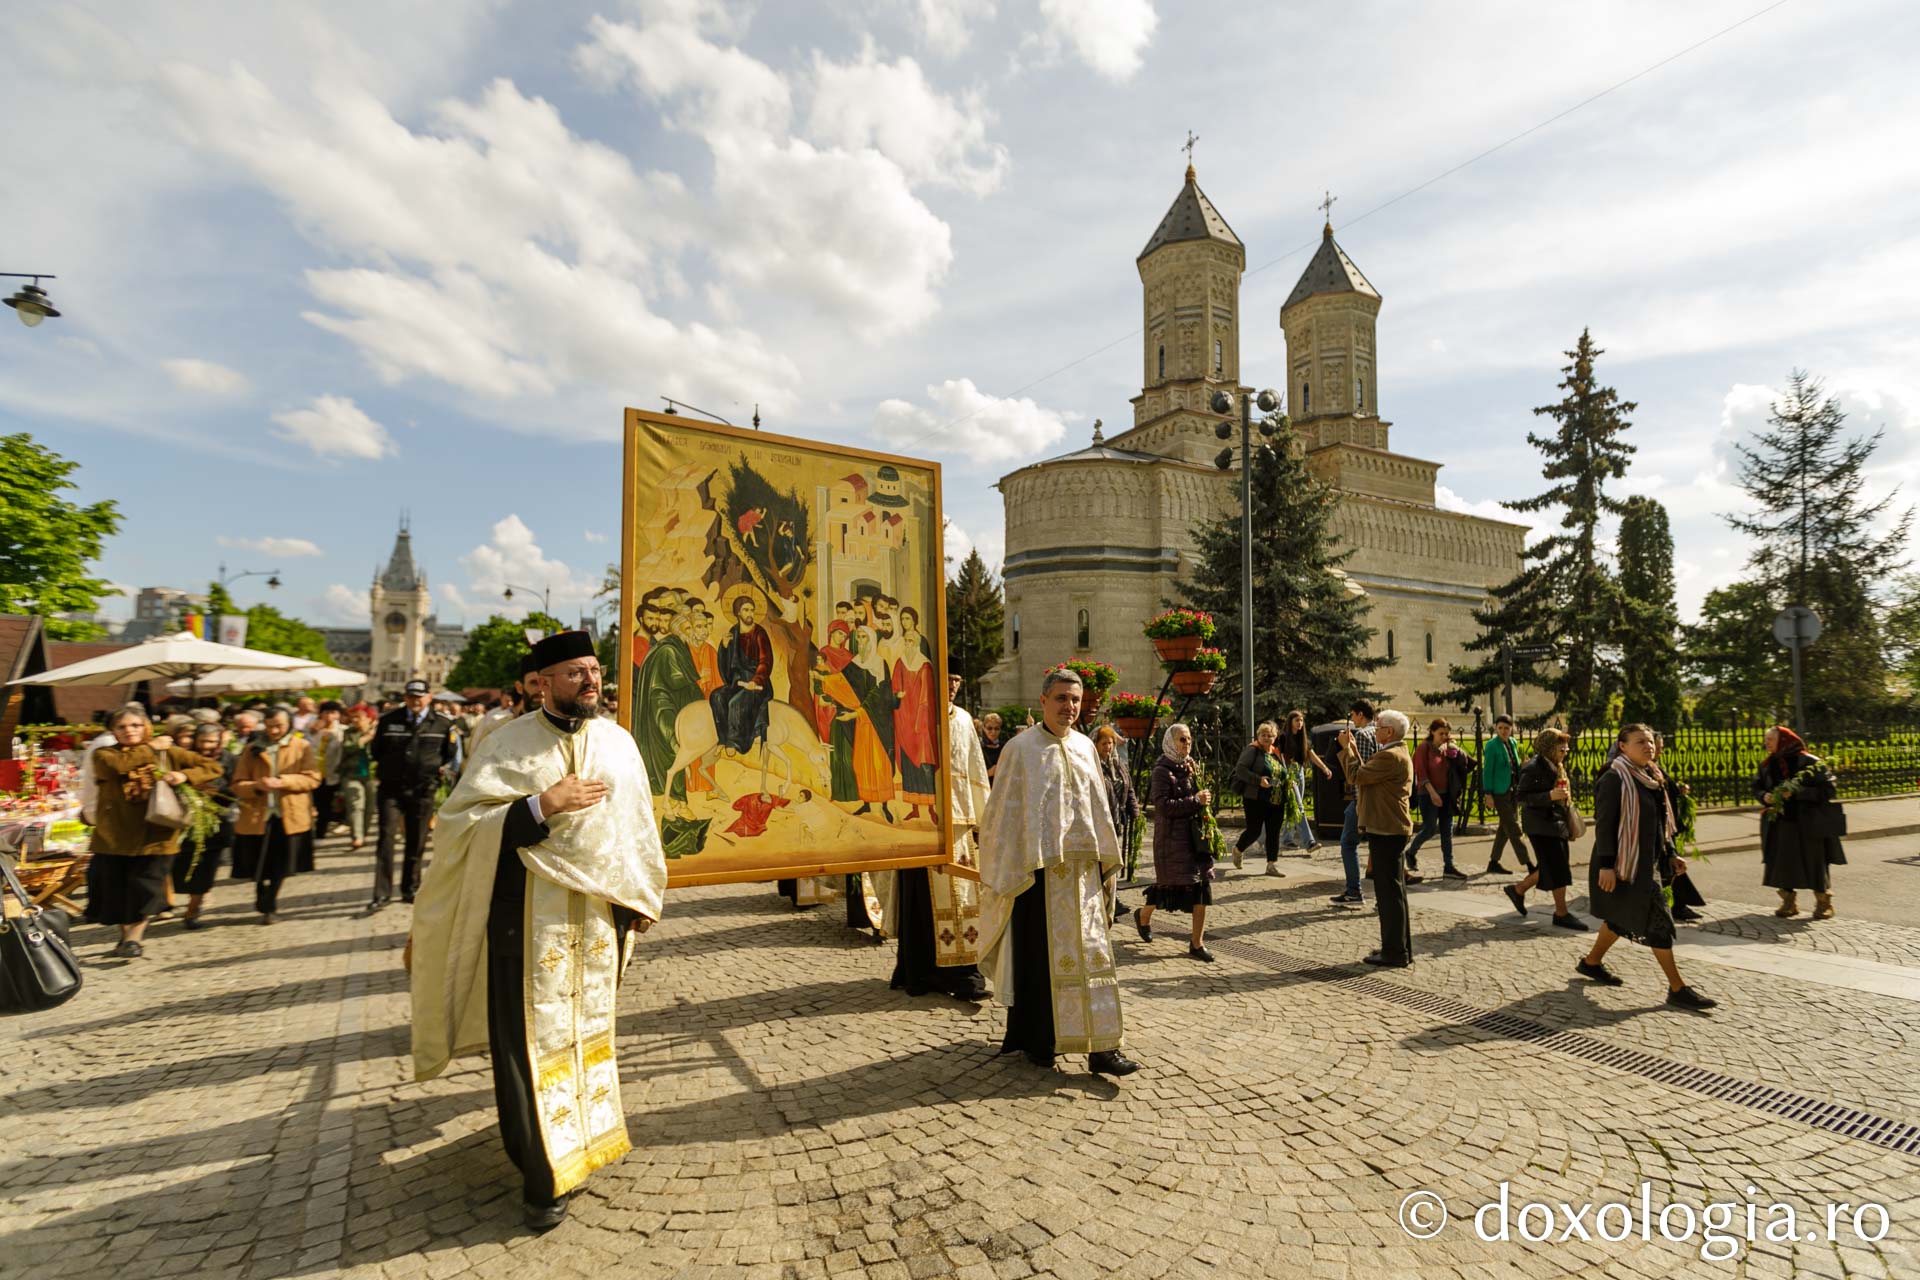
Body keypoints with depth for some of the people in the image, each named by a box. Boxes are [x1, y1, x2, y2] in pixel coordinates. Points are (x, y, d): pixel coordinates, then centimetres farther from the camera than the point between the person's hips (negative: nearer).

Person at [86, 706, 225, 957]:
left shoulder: (167, 754, 6)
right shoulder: (103, 754, 5)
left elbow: (213, 767, 5)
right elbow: (119, 765, -20)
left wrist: (185, 776, -12)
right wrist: (150, 748, -8)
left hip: (154, 835, -1)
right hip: (114, 837, 1)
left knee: (145, 888, -4)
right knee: (116, 890, 11)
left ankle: (134, 939, 6)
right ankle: (126, 936, 30)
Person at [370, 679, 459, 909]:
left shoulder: (442, 724, 3)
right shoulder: (388, 720, 5)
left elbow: (451, 754, 14)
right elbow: (376, 750, 18)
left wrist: (444, 768, 1)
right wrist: (382, 769, 9)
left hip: (423, 790, 0)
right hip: (391, 788, 0)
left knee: (416, 842, 8)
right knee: (386, 837, -8)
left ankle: (410, 889, 22)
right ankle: (382, 893, -2)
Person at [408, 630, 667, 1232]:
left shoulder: (618, 742, 3)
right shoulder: (510, 742, -6)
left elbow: (638, 824, 9)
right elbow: (460, 819, -10)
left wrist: (642, 899, 9)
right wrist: (542, 805, -21)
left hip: (600, 909, 4)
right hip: (529, 909, -3)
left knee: (588, 1022, 17)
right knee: (533, 1034, 2)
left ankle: (581, 1131, 38)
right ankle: (545, 1171, 16)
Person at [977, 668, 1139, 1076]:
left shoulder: (1085, 747, 10)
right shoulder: (1021, 748, -6)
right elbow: (1004, 812, -5)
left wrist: (1105, 857, 14)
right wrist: (1006, 871, -8)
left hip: (1081, 867, 5)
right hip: (1039, 868, -4)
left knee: (1090, 951, 5)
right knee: (1037, 954, 6)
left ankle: (1100, 1046, 11)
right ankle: (1037, 1040, 21)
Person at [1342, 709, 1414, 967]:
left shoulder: (1390, 756, -19)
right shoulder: (1398, 754, 16)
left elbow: (1357, 775, -18)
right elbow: (1366, 775, 16)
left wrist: (1346, 748, -6)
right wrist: (1354, 750, 14)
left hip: (1386, 831, -11)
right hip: (1392, 829, 11)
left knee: (1389, 892, -5)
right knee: (1394, 891, 16)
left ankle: (1394, 953, 2)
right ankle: (1400, 948, 25)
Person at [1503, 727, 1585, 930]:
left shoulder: (1557, 767, 13)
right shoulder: (1534, 767, -16)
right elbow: (1521, 795, -21)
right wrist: (1549, 796, -29)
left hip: (1558, 823, 10)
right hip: (1542, 825, -10)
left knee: (1549, 867, 12)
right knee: (1558, 869, -6)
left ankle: (1518, 890, 28)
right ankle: (1561, 914, 4)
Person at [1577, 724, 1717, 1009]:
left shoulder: (1652, 777, 10)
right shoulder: (1614, 778, -16)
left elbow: (1659, 822, 18)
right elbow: (1604, 823, -19)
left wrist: (1670, 855, 14)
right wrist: (1606, 865, -22)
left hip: (1648, 861, 9)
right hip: (1626, 863, -9)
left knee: (1622, 918, 18)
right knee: (1657, 921, -5)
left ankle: (1591, 962, 34)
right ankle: (1677, 989, 5)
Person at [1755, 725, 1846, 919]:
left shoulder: (1807, 761, -11)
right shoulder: (1767, 765, 5)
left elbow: (1826, 788, -12)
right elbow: (1756, 787, 14)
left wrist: (1797, 793, -22)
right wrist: (1764, 796, -7)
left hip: (1808, 823, -4)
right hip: (1780, 823, 4)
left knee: (1815, 862, 6)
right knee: (1782, 863, 5)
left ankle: (1824, 903, 22)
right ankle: (1789, 902, 17)